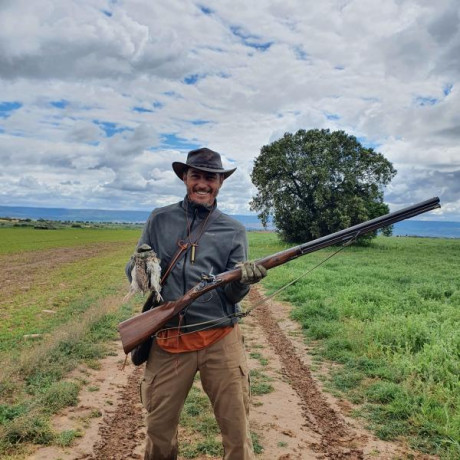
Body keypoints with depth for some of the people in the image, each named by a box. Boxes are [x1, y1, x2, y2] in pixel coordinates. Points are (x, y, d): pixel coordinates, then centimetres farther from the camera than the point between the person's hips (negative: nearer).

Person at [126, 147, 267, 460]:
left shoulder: (234, 231, 4)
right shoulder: (160, 220, 5)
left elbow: (232, 294, 0)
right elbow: (133, 269, 9)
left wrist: (242, 279, -23)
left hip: (221, 340, 0)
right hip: (168, 342, 1)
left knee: (237, 430, 6)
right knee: (159, 429, 14)